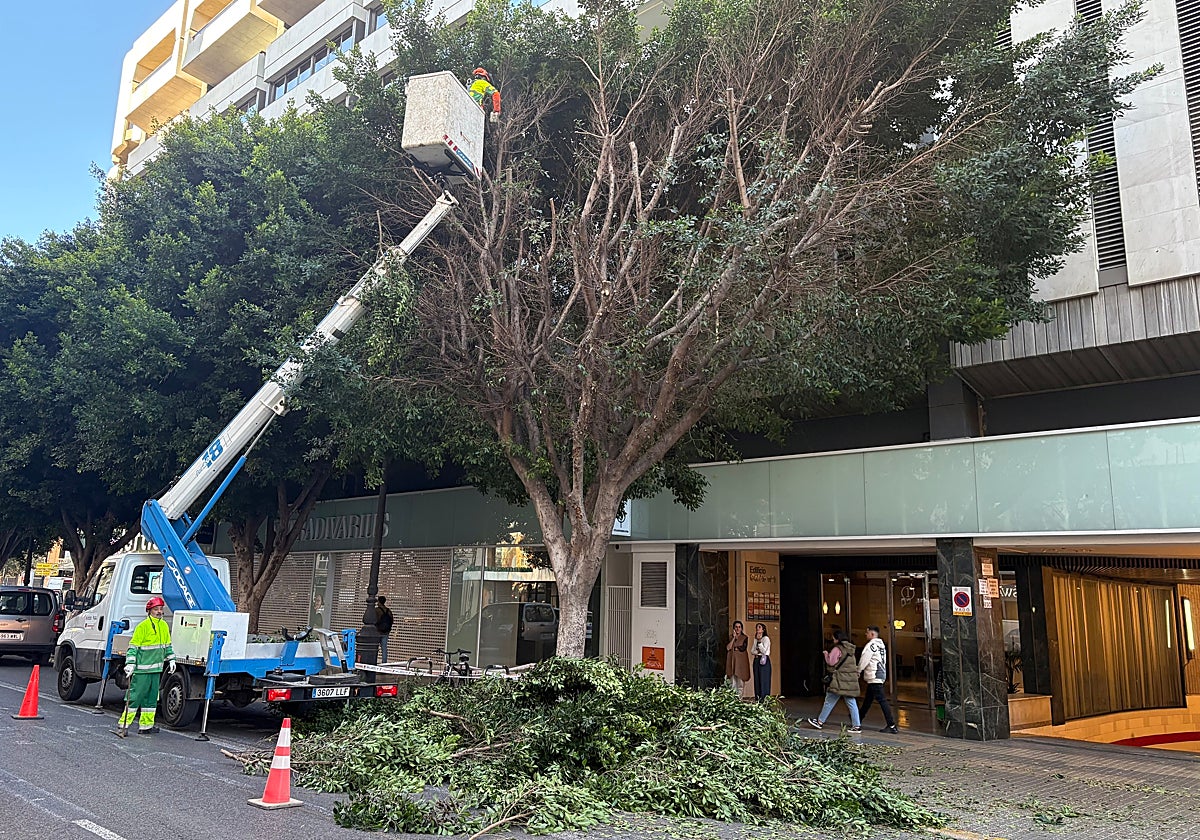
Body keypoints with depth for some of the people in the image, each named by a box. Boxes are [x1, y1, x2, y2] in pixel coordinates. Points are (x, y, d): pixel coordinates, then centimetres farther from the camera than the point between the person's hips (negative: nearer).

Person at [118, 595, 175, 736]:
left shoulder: (164, 626, 12)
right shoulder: (142, 626, -10)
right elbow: (133, 647, -12)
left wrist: (171, 660, 19)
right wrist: (130, 664, -18)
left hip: (156, 669, 7)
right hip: (142, 668, -7)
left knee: (152, 697, 11)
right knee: (135, 697, -5)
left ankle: (146, 725, 18)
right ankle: (124, 724, 3)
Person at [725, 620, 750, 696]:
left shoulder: (745, 638, 4)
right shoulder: (730, 637, 12)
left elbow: (743, 648, -9)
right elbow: (728, 648, -3)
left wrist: (733, 648, -2)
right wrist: (734, 637, -6)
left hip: (741, 661, -2)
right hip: (732, 660, 2)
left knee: (740, 681, -6)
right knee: (732, 682, -1)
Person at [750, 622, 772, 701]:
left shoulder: (766, 638, -5)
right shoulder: (755, 639, 16)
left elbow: (763, 650, -15)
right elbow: (752, 650, 12)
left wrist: (759, 641, -17)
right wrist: (757, 652, -7)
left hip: (764, 661, -7)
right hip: (756, 660, 7)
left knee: (764, 679, -8)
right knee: (757, 679, 4)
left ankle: (765, 698, -6)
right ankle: (757, 698, 7)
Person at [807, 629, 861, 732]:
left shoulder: (837, 649, -11)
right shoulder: (851, 650, 13)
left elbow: (831, 662, -10)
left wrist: (826, 654, 4)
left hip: (840, 680, -7)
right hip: (851, 680, 7)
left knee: (829, 701, 2)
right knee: (851, 703, 6)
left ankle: (820, 722, 10)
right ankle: (857, 725, 1)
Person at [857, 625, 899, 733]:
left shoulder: (871, 645, -14)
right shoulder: (881, 644, 14)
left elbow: (864, 660, -12)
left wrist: (858, 671, 3)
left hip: (874, 677, -10)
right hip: (881, 674, 10)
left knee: (882, 700, -10)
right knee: (868, 699, 19)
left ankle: (892, 725, -12)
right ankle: (858, 719, 33)